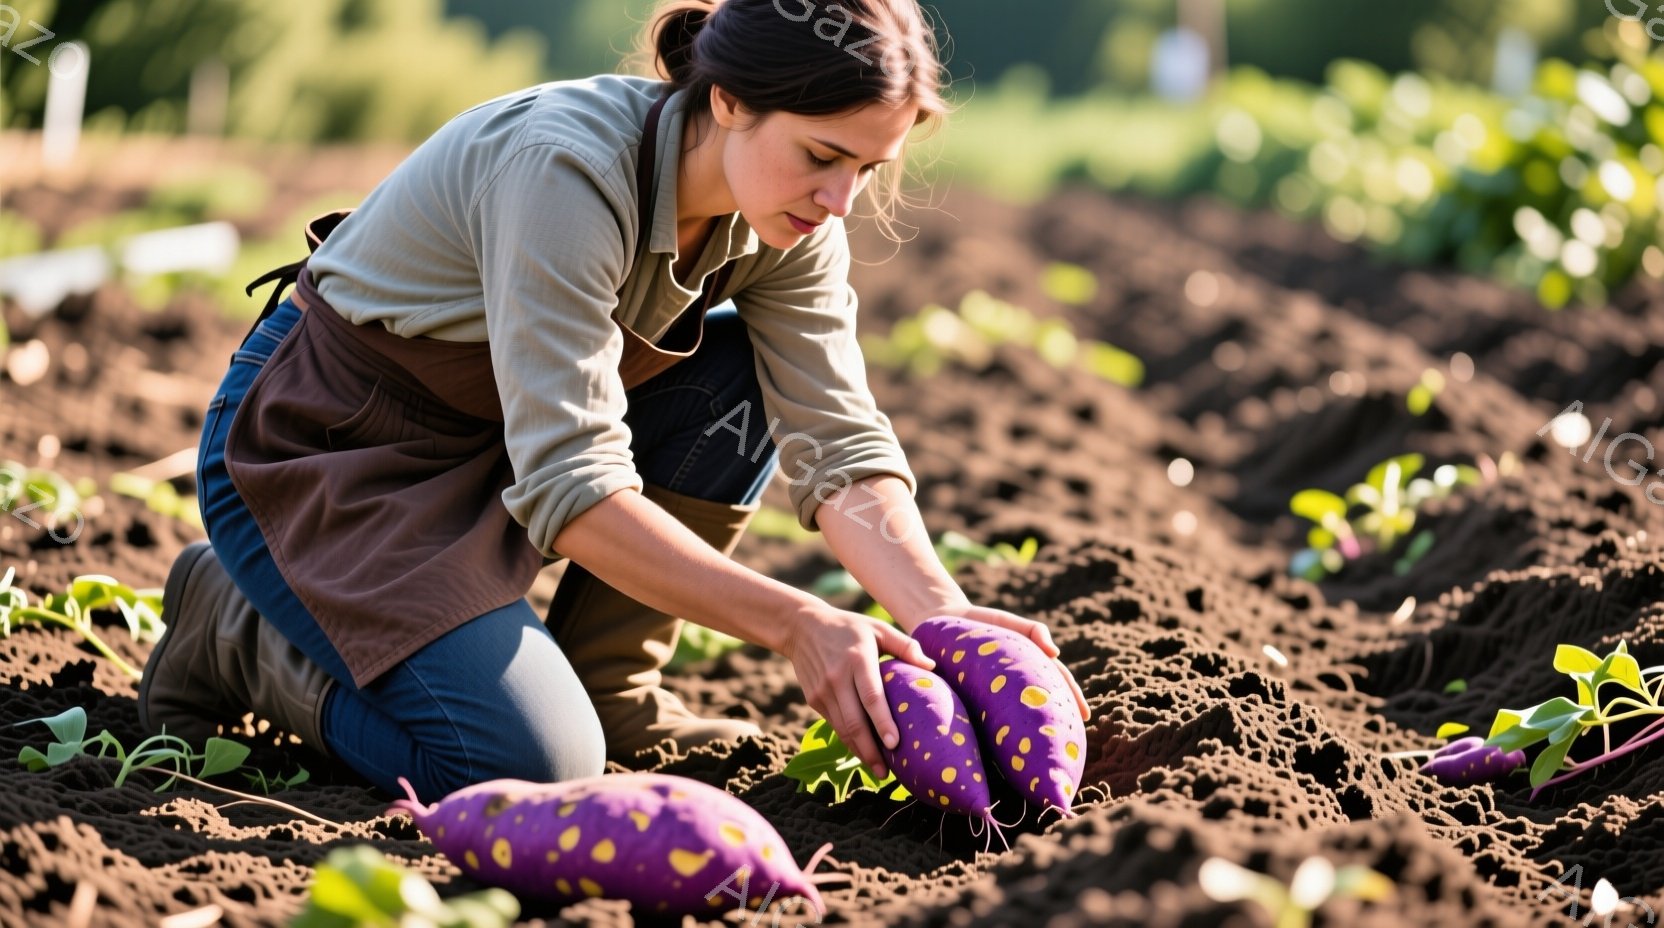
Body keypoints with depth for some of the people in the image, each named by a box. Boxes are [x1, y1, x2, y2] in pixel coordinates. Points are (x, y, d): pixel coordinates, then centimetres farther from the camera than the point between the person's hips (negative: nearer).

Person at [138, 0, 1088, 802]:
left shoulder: (787, 217, -10)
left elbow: (841, 443, -13)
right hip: (317, 444, -7)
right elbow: (568, 485, -36)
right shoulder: (566, 168, -32)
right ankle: (236, 624, 1)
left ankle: (607, 690, 1)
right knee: (533, 763, -23)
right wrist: (794, 622, -39)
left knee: (748, 381, -12)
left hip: (491, 433, 8)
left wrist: (943, 614, -30)